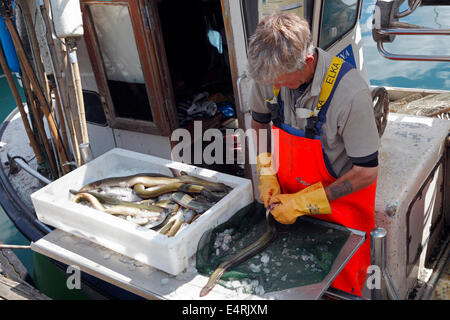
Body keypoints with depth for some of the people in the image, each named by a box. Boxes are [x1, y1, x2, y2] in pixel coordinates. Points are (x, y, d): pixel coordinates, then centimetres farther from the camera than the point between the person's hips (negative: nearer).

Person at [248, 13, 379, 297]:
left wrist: (303, 202, -21)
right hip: (291, 198, 4)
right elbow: (259, 124, 5)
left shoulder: (349, 92, -32)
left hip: (342, 200, -4)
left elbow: (367, 172, -24)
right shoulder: (269, 74, -16)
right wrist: (267, 176, -5)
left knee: (341, 282, 16)